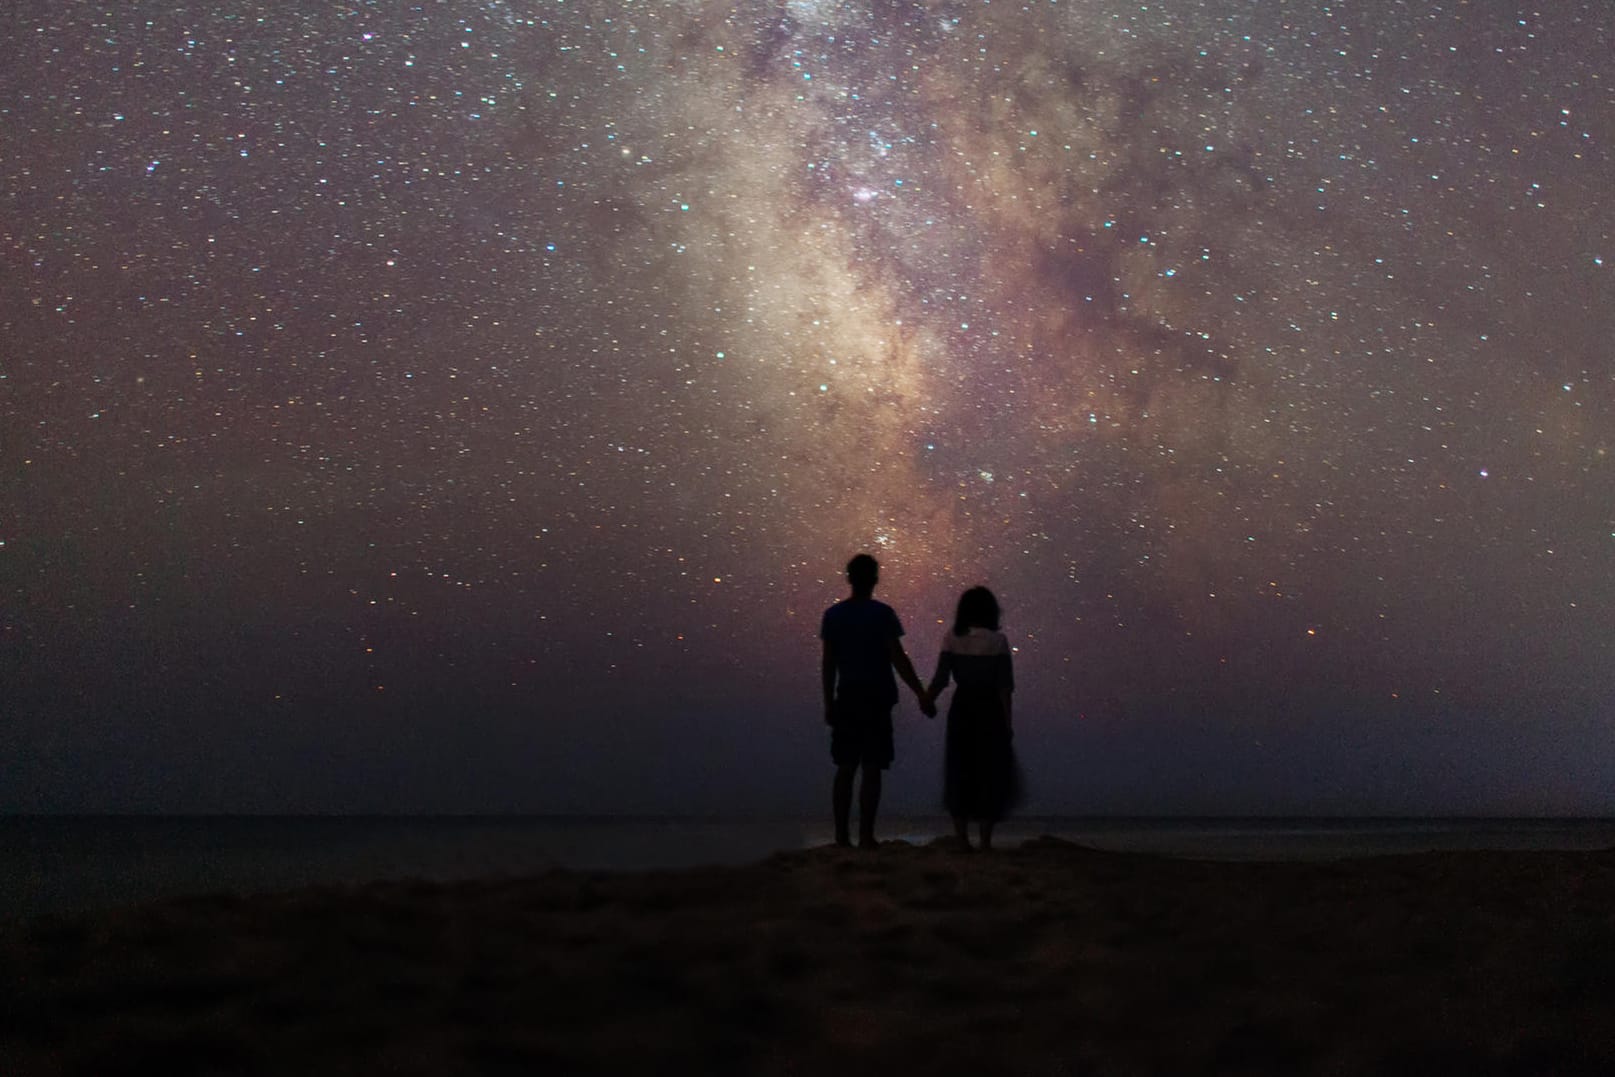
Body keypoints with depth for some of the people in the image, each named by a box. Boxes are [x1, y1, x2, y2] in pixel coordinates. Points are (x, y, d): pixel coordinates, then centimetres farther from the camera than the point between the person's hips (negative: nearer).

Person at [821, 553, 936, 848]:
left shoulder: (833, 615, 4)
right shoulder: (882, 614, -8)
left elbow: (828, 663, 5)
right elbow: (898, 659, -10)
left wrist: (828, 703, 13)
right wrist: (922, 696, -5)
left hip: (846, 699, 4)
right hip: (876, 700, -4)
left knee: (845, 768, 9)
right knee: (872, 769, -1)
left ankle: (841, 835, 9)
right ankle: (866, 836, -4)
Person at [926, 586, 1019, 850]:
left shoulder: (951, 639, -2)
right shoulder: (997, 641, -9)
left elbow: (940, 679, -4)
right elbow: (1004, 687, -9)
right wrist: (1008, 722, -4)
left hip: (961, 709, 3)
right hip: (989, 710, -2)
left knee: (959, 776, 11)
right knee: (990, 776, 6)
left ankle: (962, 840, 9)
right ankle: (985, 841, 4)